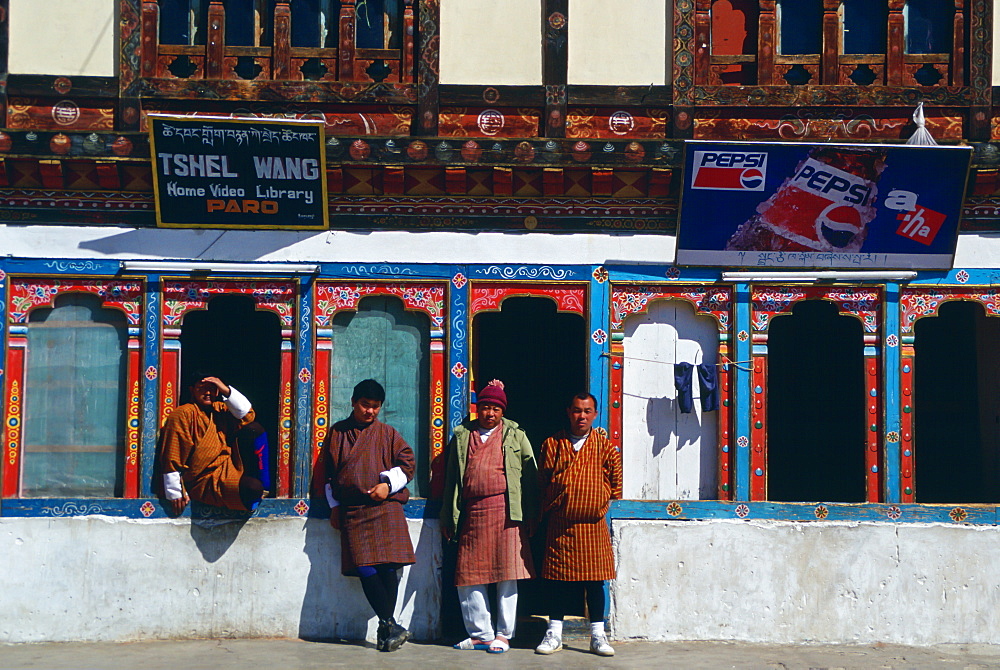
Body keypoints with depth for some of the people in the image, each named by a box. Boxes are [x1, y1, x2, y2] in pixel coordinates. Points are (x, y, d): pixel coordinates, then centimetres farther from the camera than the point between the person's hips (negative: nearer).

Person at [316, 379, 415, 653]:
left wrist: (388, 484, -7)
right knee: (365, 569, -9)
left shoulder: (387, 433, 9)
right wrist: (334, 506, 14)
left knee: (387, 567, -7)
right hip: (352, 511, 1)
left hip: (385, 508, -1)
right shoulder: (337, 433, 13)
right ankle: (390, 625, -5)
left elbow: (407, 462, 8)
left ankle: (385, 630, 0)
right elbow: (327, 472, 19)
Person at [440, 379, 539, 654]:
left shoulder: (515, 436, 9)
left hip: (505, 511, -3)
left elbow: (529, 475, 7)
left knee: (507, 574, -3)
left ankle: (503, 635, 6)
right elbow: (451, 478, 16)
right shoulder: (462, 436, 15)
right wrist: (448, 518, 11)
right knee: (469, 575, 3)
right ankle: (480, 634, 14)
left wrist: (530, 515, -1)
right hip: (472, 513, 3)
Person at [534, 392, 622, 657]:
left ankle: (597, 635, 11)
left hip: (593, 526, 0)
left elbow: (615, 480, 10)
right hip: (559, 526, 0)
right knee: (557, 577, 4)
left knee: (595, 579, 3)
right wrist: (546, 511, 10)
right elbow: (542, 481, 11)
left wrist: (607, 505, 7)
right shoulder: (552, 444, 4)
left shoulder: (604, 445, 3)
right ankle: (554, 634, 14)